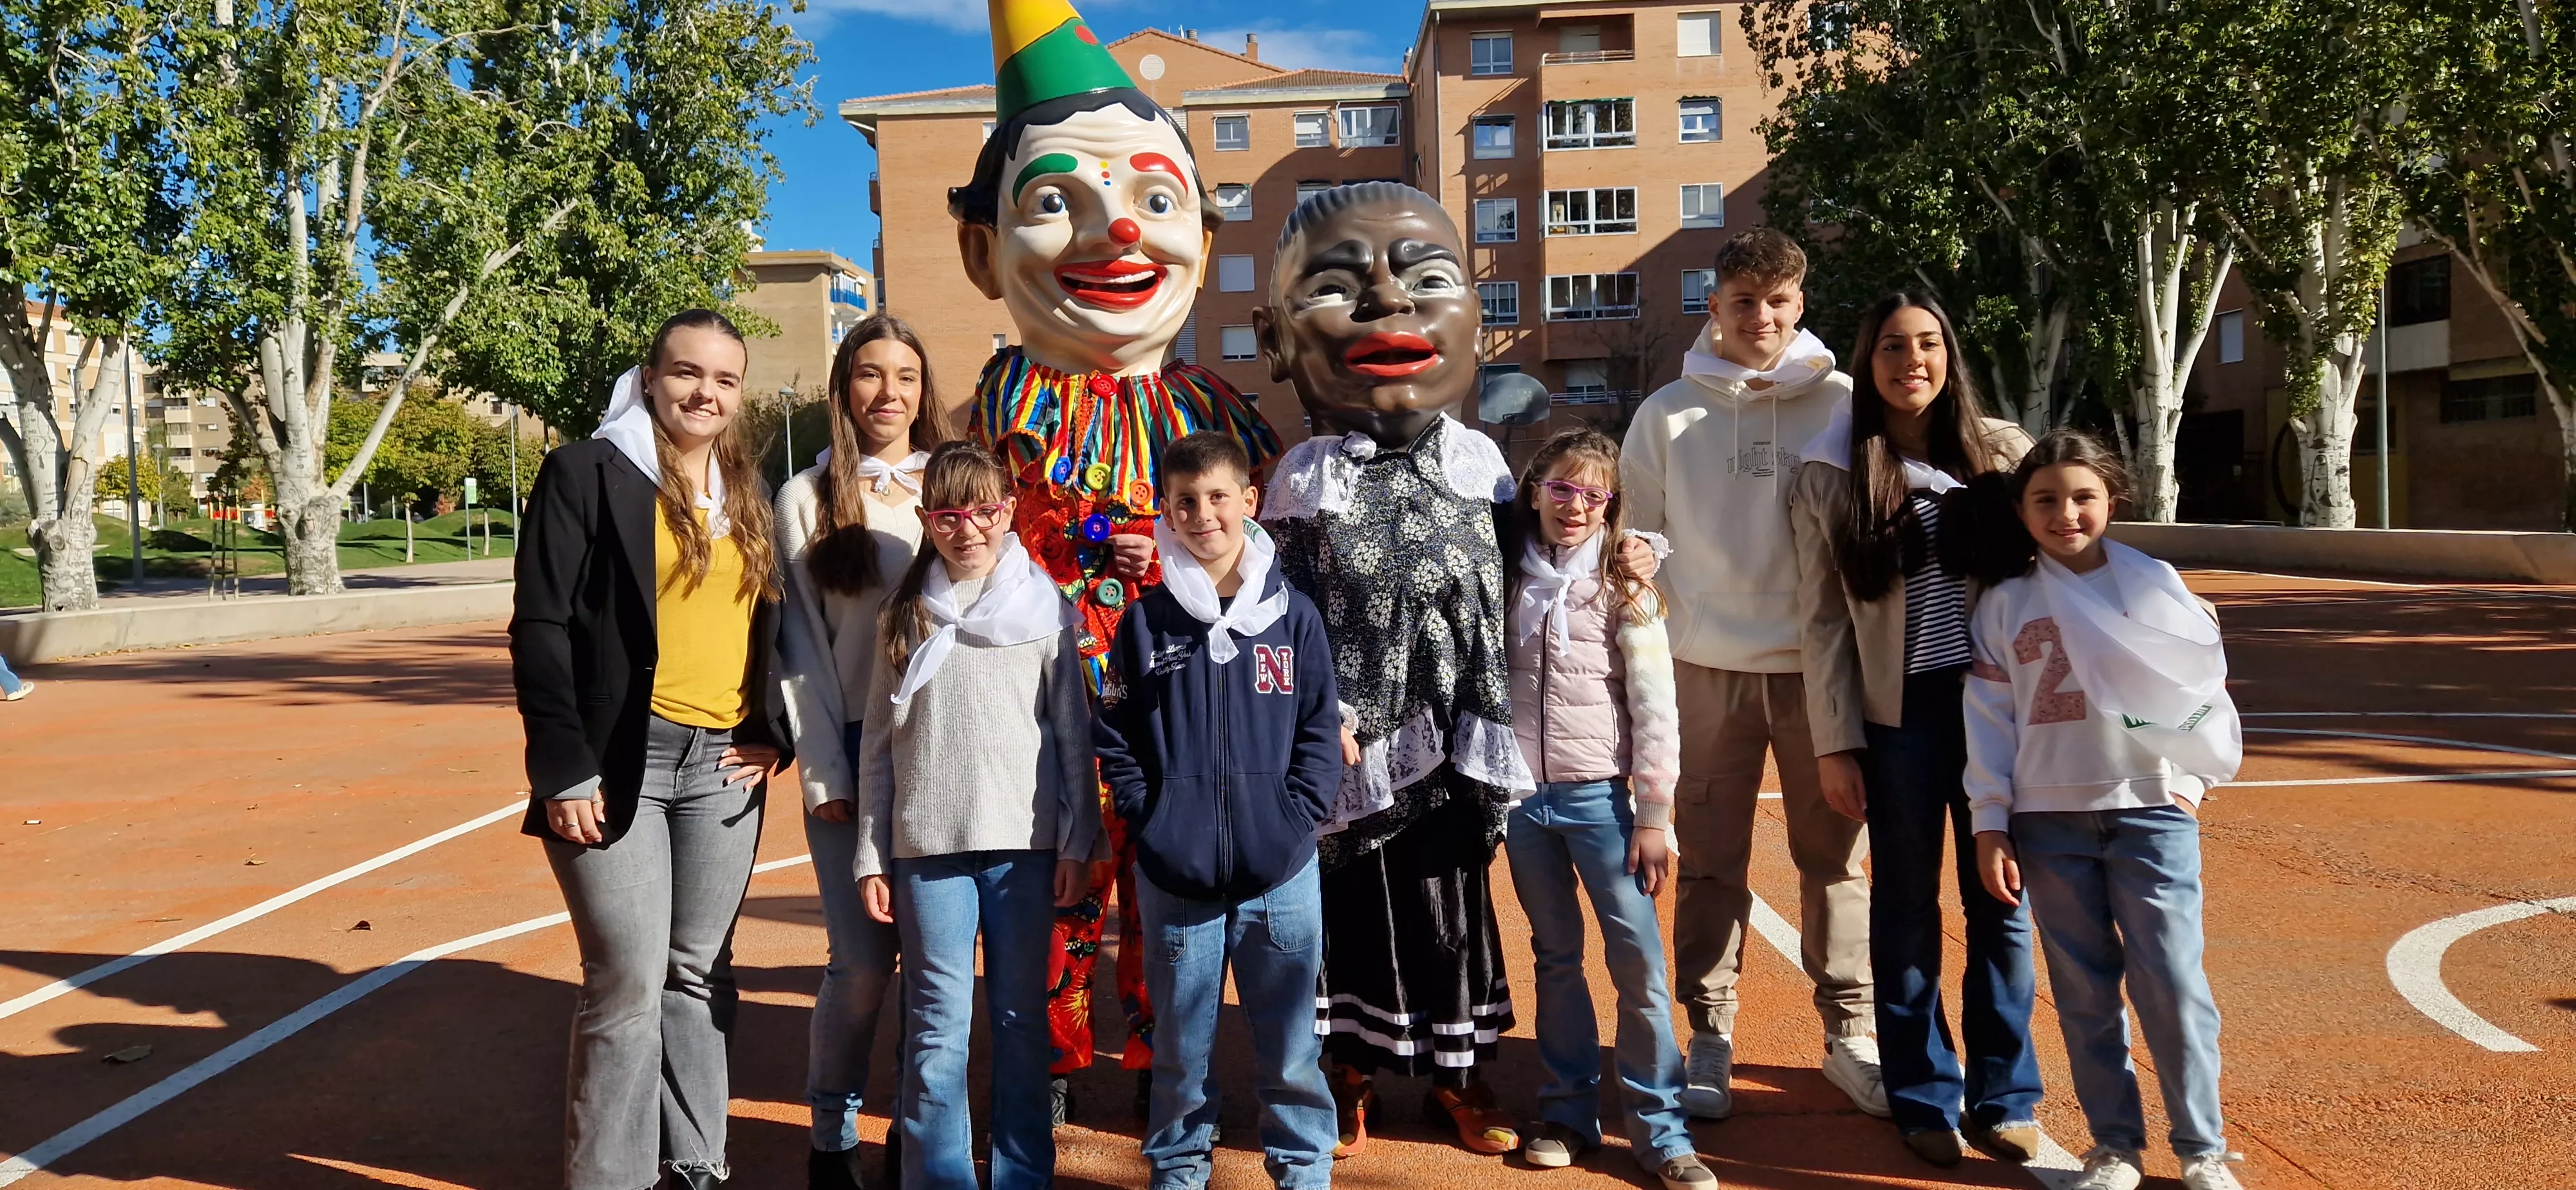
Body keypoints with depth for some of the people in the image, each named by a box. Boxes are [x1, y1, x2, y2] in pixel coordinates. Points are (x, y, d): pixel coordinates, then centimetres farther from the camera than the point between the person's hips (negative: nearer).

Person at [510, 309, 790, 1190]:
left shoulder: (748, 494, 14)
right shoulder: (588, 472, -3)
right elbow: (541, 628, -8)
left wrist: (772, 731, 4)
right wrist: (563, 769, -13)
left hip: (725, 767, 5)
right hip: (621, 763, -5)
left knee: (701, 974, 13)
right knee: (629, 987, -3)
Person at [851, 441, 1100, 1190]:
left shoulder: (1047, 609, 4)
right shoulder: (906, 616, 8)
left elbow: (1073, 734, 3)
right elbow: (879, 744, 8)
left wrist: (1078, 844, -1)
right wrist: (870, 857, 5)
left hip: (1025, 843, -1)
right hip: (927, 846, 1)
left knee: (1021, 1016, 7)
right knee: (938, 1023, 2)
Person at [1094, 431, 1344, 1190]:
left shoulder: (1293, 615, 2)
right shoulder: (1146, 623, 2)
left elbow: (1320, 730, 1)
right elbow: (1115, 738, 3)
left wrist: (1296, 819, -9)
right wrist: (1147, 819, -7)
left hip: (1280, 872, 0)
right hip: (1174, 874, 0)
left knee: (1290, 1041, 10)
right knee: (1180, 1042, 13)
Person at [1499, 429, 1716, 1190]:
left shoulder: (1624, 591, -5)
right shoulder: (1506, 579, 3)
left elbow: (1656, 709, -6)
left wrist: (1654, 816, -9)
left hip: (1599, 797, -3)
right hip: (1522, 797, 3)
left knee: (1640, 964, -2)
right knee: (1555, 958, 13)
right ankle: (1568, 1113, 24)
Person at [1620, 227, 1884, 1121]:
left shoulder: (1843, 405, 0)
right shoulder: (1669, 414, 2)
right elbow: (1637, 540, 6)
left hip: (1821, 665, 0)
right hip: (1708, 668, 0)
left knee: (1835, 856, 9)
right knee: (1711, 863, 7)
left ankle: (1850, 1035, 22)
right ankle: (1710, 1037, 18)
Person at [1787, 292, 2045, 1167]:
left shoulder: (2002, 451, 4)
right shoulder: (1831, 472, 0)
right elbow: (1822, 617, -1)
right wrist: (1835, 741, -5)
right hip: (1897, 715, -1)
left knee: (2001, 906, 9)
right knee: (1908, 910, 8)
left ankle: (2004, 1096, 24)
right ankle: (1923, 1097, 23)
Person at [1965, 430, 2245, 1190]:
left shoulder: (2156, 585, 3)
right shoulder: (2005, 605, 4)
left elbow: (2205, 686, 5)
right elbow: (1989, 719, 2)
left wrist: (2192, 782, -1)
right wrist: (1990, 825, -1)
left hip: (2152, 811, -1)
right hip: (2049, 820, 1)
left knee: (2172, 981, -4)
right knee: (2085, 990, 7)